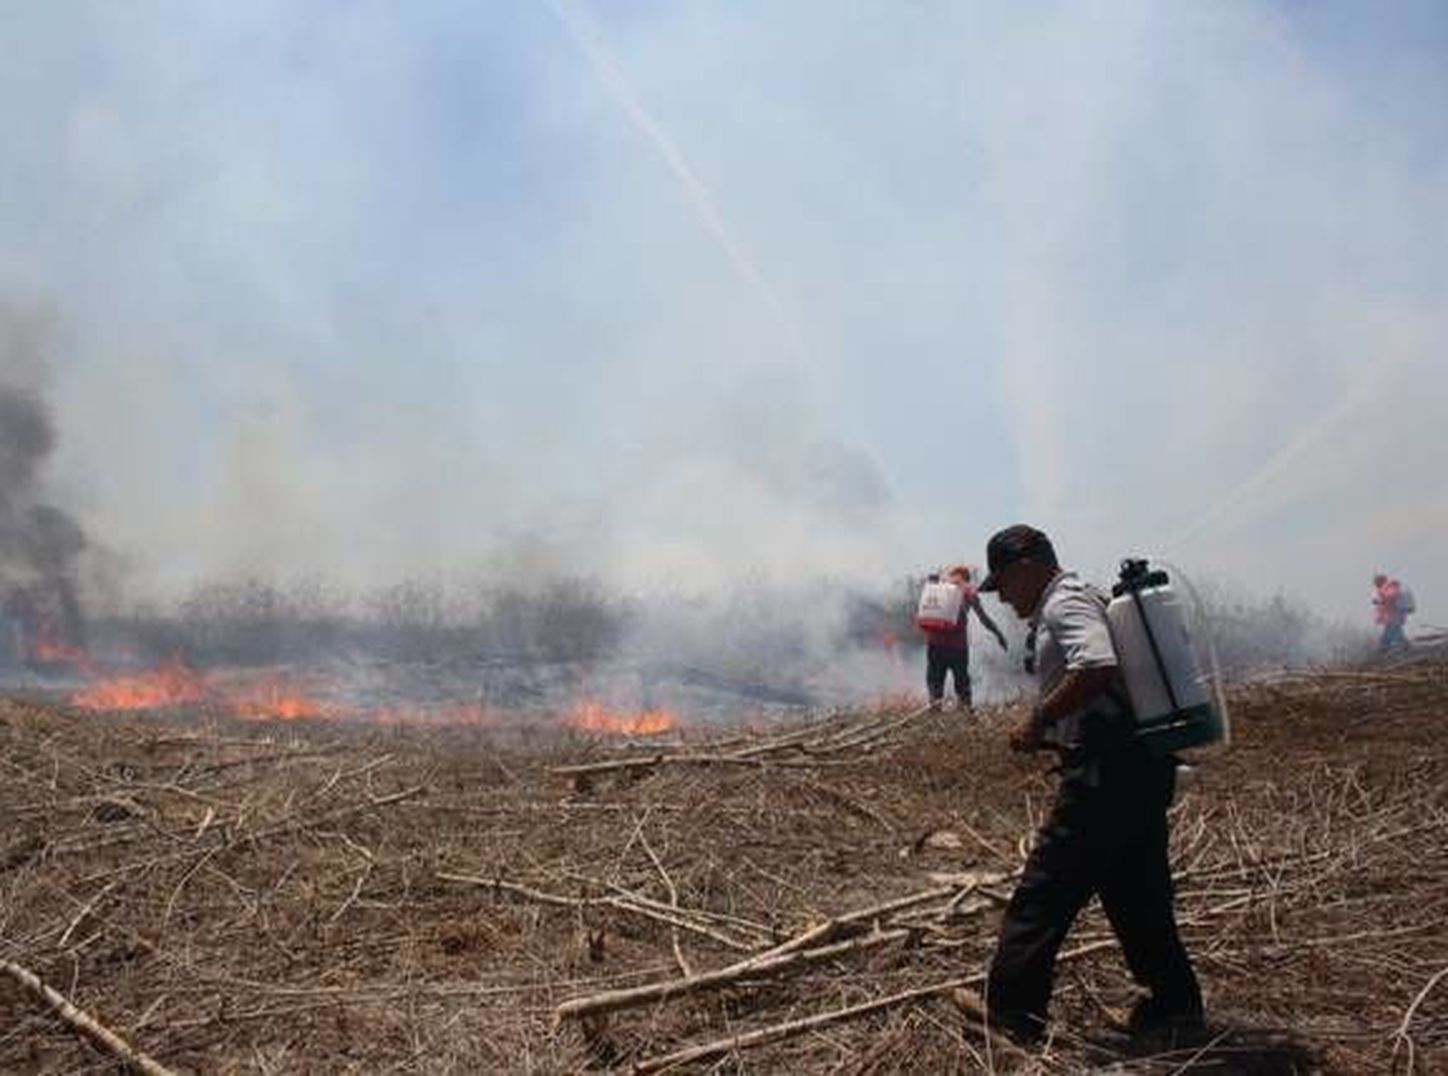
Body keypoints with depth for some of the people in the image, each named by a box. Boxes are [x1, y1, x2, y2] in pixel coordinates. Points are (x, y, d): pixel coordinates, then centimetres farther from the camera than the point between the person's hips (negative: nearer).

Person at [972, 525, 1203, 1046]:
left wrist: (1037, 722, -19)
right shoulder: (1081, 599, 21)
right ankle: (1175, 1007, 27)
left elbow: (1096, 667, -29)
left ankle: (1011, 1012, 1)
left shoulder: (1066, 603, -10)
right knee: (1136, 892, 18)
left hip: (1106, 770, -10)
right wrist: (1050, 732, 17)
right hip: (1140, 764, 11)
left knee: (1045, 890, -4)